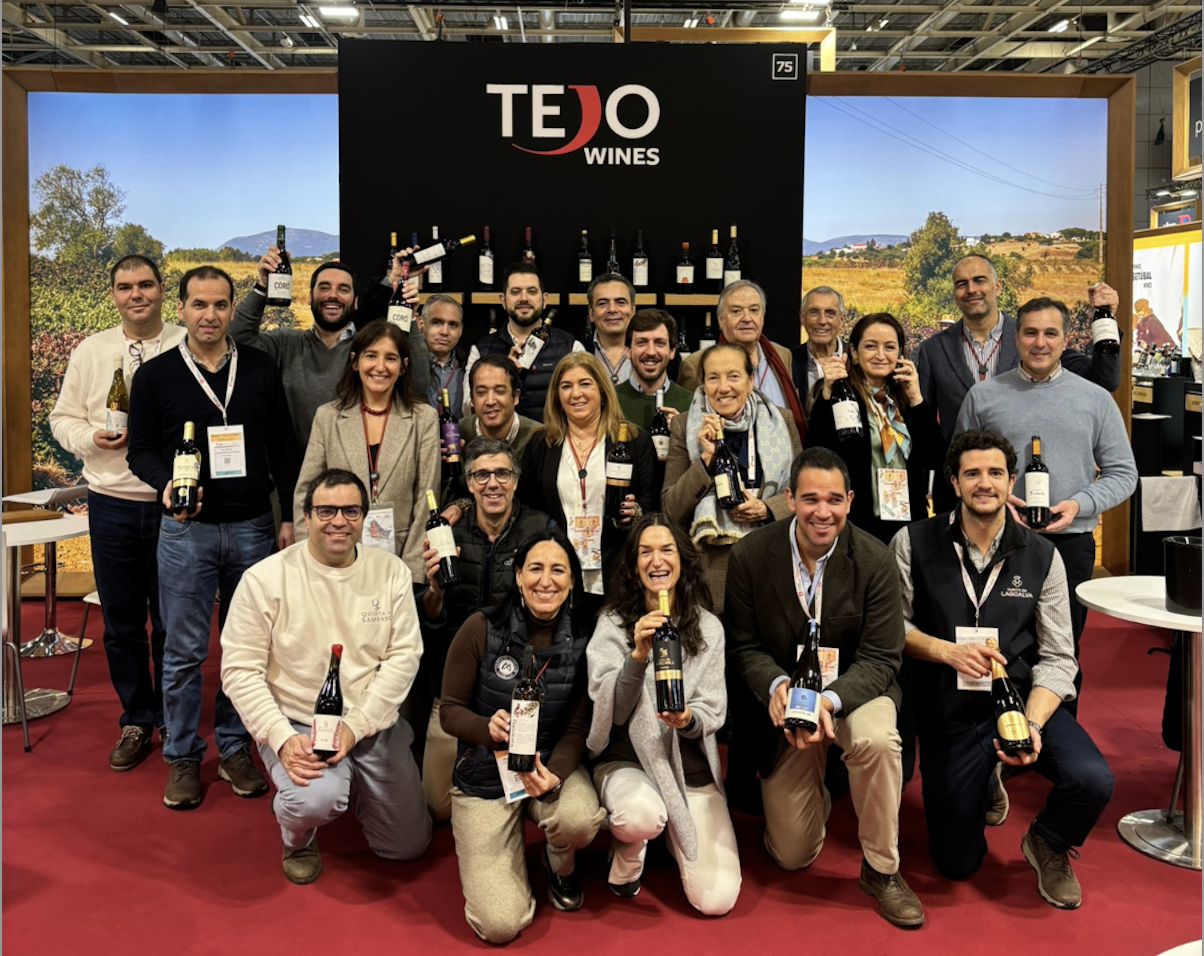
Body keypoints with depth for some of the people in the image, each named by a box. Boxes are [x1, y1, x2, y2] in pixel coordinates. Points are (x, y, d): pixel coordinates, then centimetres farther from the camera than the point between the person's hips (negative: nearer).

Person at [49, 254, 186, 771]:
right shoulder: (91, 351, 8)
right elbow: (62, 418, 12)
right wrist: (91, 437, -9)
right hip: (112, 505, 3)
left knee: (172, 622, 7)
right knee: (121, 622, 11)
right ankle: (136, 722, 27)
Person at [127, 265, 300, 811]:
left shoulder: (261, 369, 5)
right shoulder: (154, 376, 2)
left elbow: (284, 448, 7)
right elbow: (140, 449, 4)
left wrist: (292, 516, 4)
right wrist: (168, 485, -17)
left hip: (253, 527, 2)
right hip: (187, 529, -1)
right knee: (184, 651, 4)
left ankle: (235, 748, 24)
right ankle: (183, 756, 19)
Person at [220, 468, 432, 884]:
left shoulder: (391, 571, -3)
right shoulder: (265, 579, -11)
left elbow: (404, 655, -5)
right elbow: (240, 669, -10)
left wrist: (356, 726, -16)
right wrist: (283, 738, -21)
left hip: (373, 722, 3)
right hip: (296, 723, -3)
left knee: (410, 844, 7)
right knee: (317, 800, -34)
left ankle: (350, 784, 36)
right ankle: (297, 837, 6)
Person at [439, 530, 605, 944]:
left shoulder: (582, 639, -8)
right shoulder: (481, 629, -14)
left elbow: (577, 727, -5)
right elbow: (449, 711, -7)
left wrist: (554, 774, -25)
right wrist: (489, 727, -29)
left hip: (554, 764, 2)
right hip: (484, 779, -1)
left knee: (580, 820, -35)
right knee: (500, 925, -13)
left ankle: (561, 866, 6)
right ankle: (499, 854, 24)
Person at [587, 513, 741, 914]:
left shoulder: (708, 627, 1)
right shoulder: (612, 624, -4)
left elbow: (713, 711, 0)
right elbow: (610, 711, -11)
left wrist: (688, 720, -23)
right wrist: (638, 655, -26)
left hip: (692, 770, 2)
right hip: (625, 763, -2)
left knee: (717, 900, -9)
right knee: (642, 813, -38)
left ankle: (671, 834, 23)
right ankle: (627, 853, 2)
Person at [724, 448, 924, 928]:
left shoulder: (876, 560, -15)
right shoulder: (750, 555, -13)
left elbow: (880, 658, -14)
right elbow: (744, 646, -6)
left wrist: (829, 699, -33)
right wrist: (776, 685, -28)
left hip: (853, 689, -1)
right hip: (782, 697, 1)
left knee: (877, 740, -38)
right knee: (792, 857, 2)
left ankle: (881, 870, -11)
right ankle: (814, 792, 40)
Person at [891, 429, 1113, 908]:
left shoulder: (1041, 556, -3)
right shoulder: (913, 544, -7)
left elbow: (1058, 658, -5)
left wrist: (1033, 724, -20)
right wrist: (947, 651, -20)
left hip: (1024, 699, 1)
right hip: (950, 712, 0)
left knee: (1092, 781, -28)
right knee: (957, 863, 6)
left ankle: (1047, 845, 8)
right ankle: (984, 784, 40)